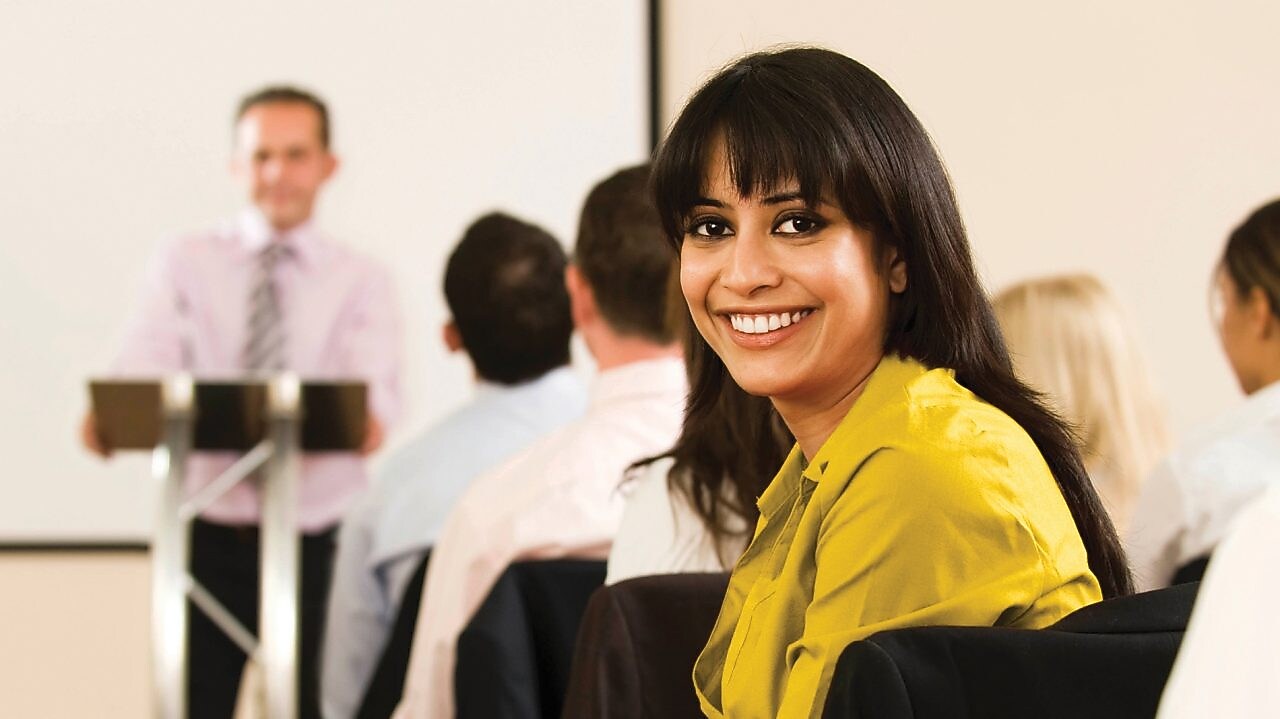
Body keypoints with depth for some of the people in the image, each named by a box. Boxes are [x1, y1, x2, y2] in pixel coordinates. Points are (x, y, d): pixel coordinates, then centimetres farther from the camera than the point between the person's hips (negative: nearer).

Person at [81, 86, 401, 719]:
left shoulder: (362, 281, 6)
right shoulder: (185, 264, 7)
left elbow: (376, 396, -12)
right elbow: (143, 369, -9)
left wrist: (368, 420, -37)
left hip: (317, 544, 0)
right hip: (208, 540, 0)